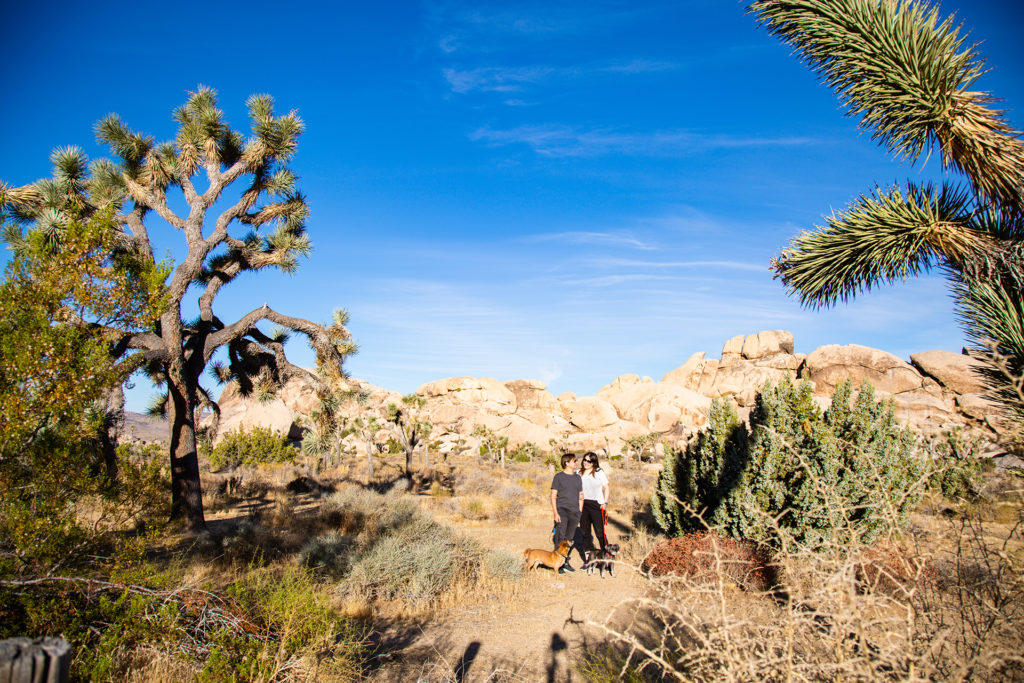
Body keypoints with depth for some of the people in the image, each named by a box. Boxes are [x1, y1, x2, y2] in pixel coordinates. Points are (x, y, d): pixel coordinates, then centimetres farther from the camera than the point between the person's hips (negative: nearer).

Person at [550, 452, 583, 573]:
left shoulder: (578, 478, 14)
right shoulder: (559, 477, -1)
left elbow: (581, 496, 18)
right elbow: (553, 496, -3)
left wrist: (580, 513, 11)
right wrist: (555, 513, -12)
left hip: (574, 512, 5)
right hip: (562, 510, -4)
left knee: (569, 538, 9)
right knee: (560, 538, -8)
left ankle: (566, 562, 18)